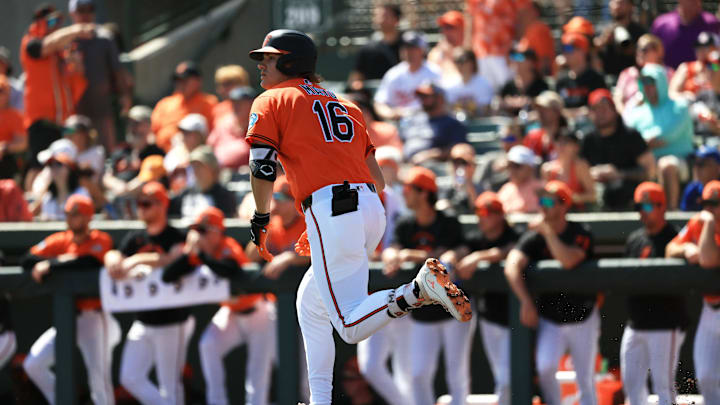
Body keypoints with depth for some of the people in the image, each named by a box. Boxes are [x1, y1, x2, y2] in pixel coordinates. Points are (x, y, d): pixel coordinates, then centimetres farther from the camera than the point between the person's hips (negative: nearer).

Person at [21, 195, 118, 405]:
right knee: (33, 364, 1)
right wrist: (60, 261, -16)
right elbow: (27, 260, -2)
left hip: (93, 316, -6)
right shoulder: (59, 241, 7)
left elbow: (90, 263, -27)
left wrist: (50, 265, -26)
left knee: (99, 376, -12)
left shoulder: (100, 241, -6)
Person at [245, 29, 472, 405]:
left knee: (352, 325, -13)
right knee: (311, 302, 25)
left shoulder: (270, 102, 8)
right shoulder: (344, 106, 27)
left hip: (330, 209, -8)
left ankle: (421, 288, -33)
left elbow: (262, 166, -5)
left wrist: (260, 220, 9)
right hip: (372, 208, 8)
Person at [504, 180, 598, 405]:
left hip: (582, 319, -1)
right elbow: (512, 266, -21)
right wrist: (526, 302, -31)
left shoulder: (581, 234, -12)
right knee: (545, 367, -20)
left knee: (585, 382, 3)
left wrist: (547, 231, -25)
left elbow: (568, 261, -32)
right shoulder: (533, 236, -7)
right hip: (549, 320, 1)